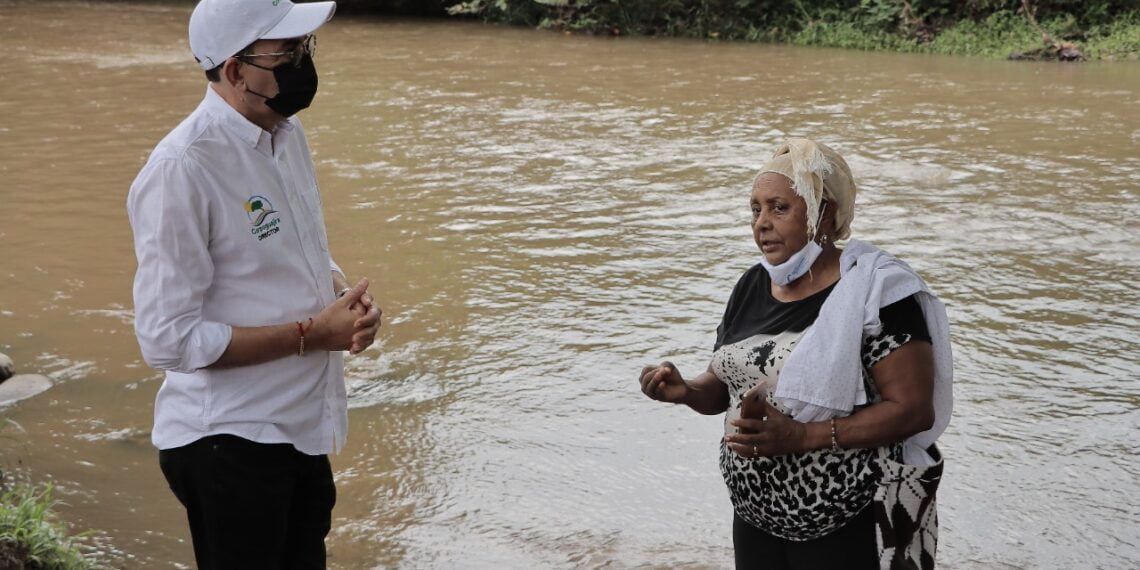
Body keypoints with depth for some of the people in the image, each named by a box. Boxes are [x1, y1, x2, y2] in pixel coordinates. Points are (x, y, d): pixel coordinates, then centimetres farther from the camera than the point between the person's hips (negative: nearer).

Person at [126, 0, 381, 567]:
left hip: (304, 429, 8)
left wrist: (345, 295, -5)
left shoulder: (287, 132, 3)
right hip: (229, 442, -8)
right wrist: (312, 333, -20)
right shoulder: (182, 168, -22)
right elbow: (169, 340, -23)